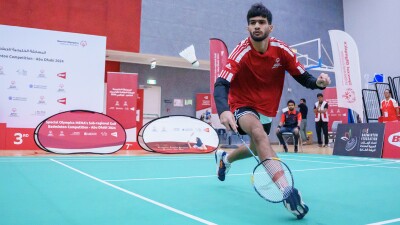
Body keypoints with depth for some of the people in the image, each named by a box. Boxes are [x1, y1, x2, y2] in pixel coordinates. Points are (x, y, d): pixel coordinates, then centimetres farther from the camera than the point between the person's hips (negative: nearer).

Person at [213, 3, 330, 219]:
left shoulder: (281, 49, -12)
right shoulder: (241, 52, -23)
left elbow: (303, 77, -5)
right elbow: (221, 85, -35)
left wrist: (318, 82, -30)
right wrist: (224, 110, -55)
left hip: (266, 109, 6)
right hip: (243, 106, -5)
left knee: (256, 149, 23)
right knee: (259, 133, -38)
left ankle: (224, 157, 55)